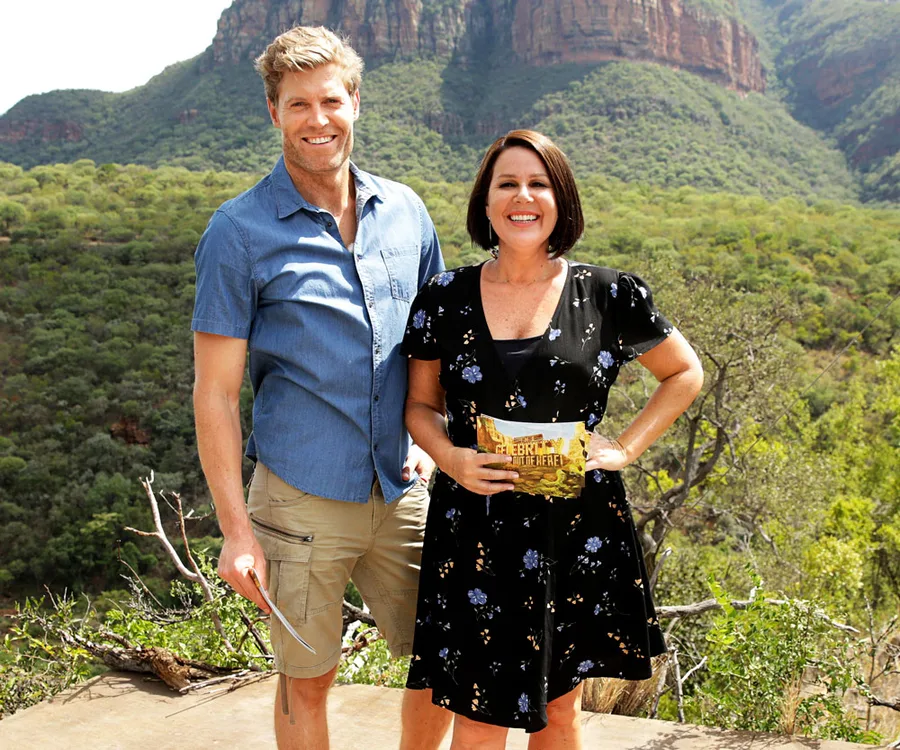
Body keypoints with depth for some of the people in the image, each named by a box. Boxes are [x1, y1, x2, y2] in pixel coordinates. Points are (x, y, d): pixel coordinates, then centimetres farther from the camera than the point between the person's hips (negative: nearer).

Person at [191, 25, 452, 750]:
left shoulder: (405, 210, 6)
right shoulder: (239, 232, -7)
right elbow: (215, 393, -7)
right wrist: (237, 529, -11)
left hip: (404, 494, 4)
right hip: (302, 500, -4)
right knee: (307, 680, 10)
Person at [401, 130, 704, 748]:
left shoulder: (608, 296, -3)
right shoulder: (446, 299, -1)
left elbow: (685, 374, 9)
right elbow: (420, 405, 9)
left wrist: (626, 449, -2)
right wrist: (450, 458, -11)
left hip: (577, 531, 0)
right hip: (476, 529, 0)